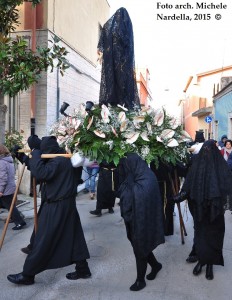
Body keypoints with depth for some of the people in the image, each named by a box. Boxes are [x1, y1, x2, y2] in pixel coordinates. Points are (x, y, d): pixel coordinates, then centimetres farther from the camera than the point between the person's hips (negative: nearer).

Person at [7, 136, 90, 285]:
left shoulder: (58, 161, -20)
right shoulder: (66, 159, 11)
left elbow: (41, 173, -32)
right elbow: (47, 173, 23)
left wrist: (36, 155, -18)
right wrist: (37, 157, 13)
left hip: (57, 206, -10)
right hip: (67, 203, 10)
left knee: (44, 240, 0)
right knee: (73, 237, 14)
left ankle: (28, 274, 13)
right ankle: (82, 269, 21)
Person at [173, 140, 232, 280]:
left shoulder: (221, 165, -3)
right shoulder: (197, 165, 2)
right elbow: (188, 184, 0)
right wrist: (181, 196, -13)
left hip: (215, 208, -1)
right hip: (199, 207, 2)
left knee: (213, 234, 6)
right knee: (200, 233, 8)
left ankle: (210, 264, 19)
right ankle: (201, 260, 24)